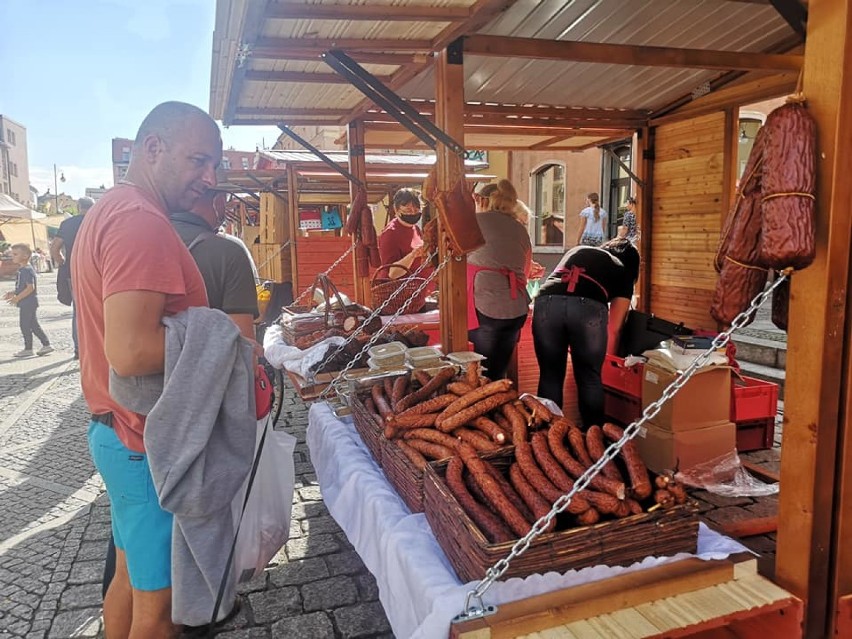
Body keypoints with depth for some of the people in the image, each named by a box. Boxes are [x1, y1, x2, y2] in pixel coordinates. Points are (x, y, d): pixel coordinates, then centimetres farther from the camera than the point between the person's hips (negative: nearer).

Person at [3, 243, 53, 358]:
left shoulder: (27, 270, -17)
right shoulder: (22, 269, 15)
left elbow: (30, 287, -24)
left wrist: (17, 298, -22)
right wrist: (13, 293, 13)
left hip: (28, 303, -10)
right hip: (26, 303, 10)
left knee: (25, 325, -3)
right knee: (33, 325, 13)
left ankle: (28, 349, 5)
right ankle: (46, 345, 16)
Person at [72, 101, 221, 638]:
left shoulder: (109, 211, 13)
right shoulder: (143, 221, -21)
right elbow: (131, 352, -30)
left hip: (120, 430, 10)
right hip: (153, 443, -10)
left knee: (132, 574, 25)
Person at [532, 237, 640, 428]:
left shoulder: (576, 250, 37)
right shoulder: (622, 271, 28)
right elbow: (614, 328, 28)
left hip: (547, 303, 2)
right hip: (589, 308, -2)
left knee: (550, 376, 15)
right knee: (590, 378, 15)